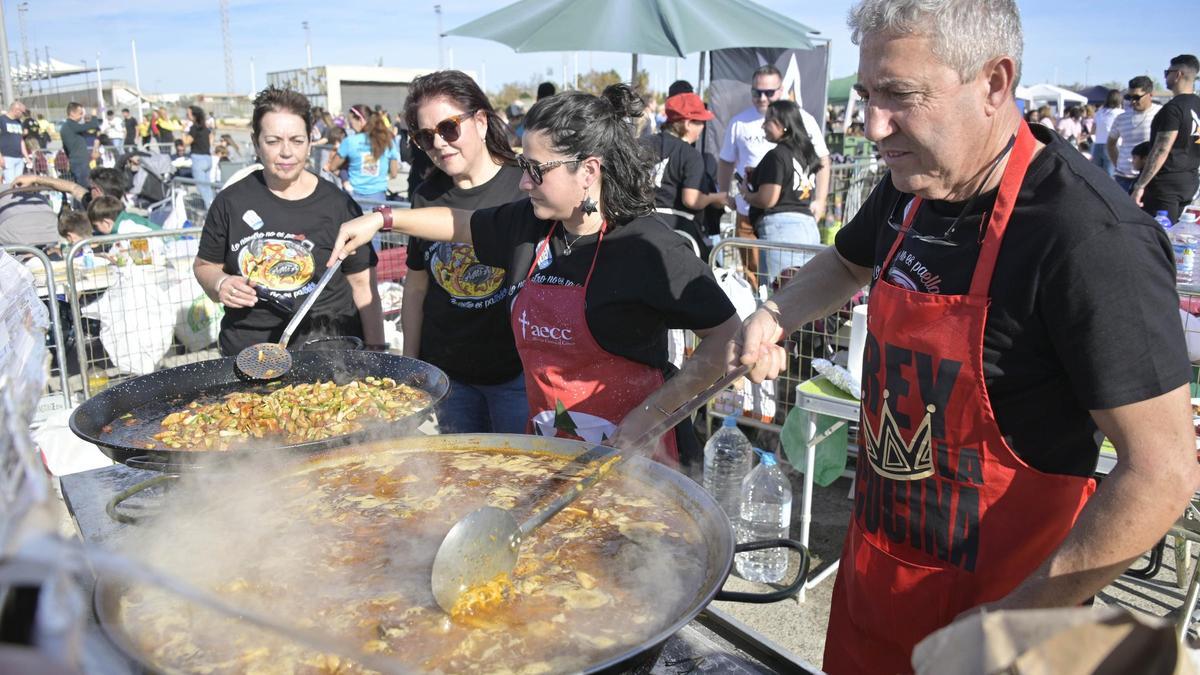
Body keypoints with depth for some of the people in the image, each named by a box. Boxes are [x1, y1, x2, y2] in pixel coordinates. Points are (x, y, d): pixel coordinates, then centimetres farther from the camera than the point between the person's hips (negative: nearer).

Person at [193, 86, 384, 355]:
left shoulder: (338, 204, -4)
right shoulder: (231, 201, 0)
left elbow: (363, 284, -1)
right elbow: (204, 265, 13)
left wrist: (376, 353, -6)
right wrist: (220, 284, -10)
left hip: (328, 352, -1)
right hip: (245, 351, 2)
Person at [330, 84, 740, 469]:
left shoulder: (647, 248, -18)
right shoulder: (528, 225, 2)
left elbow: (729, 337, -15)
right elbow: (461, 224, 22)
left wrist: (651, 414, -21)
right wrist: (383, 219, 18)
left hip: (631, 453, -5)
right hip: (548, 446, 6)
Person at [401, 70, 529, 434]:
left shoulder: (526, 186, -10)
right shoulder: (426, 197, 4)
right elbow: (416, 286, 12)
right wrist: (410, 365, 12)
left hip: (518, 367, -4)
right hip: (447, 370, 4)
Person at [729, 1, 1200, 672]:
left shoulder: (1092, 237, -25)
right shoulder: (913, 187, -2)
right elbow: (848, 262, 19)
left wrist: (1016, 617, -22)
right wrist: (774, 316, 0)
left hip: (990, 594, -6)